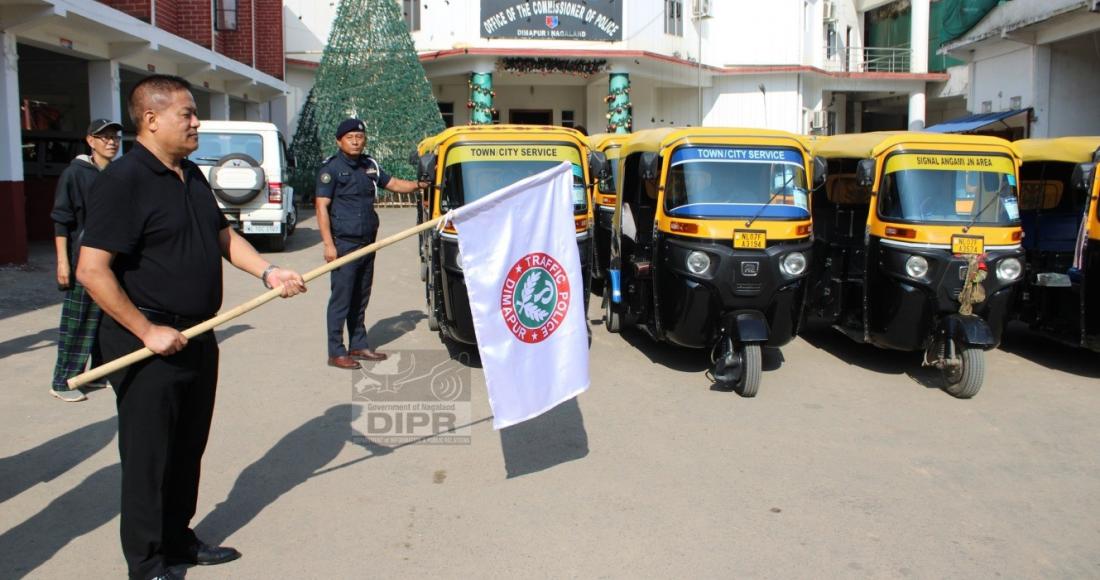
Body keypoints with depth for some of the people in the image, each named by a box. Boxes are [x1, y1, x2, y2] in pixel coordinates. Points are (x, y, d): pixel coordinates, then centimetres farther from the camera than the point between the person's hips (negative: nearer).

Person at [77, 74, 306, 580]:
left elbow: (223, 235, 19)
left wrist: (267, 272, 2)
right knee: (148, 456, 4)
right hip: (149, 344, -8)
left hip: (196, 336, 8)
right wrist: (147, 331, -20)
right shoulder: (123, 181, -17)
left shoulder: (192, 176, 10)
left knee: (188, 447, 18)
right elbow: (92, 270, -21)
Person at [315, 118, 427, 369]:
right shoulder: (331, 168, -7)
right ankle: (336, 353, 2)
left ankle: (358, 346, 25)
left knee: (360, 299, 14)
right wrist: (328, 244, -17)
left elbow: (394, 184, 23)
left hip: (367, 243, 7)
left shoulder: (369, 165, 12)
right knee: (341, 299, -4)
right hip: (344, 244, -7)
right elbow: (322, 207, -11)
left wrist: (418, 185, 5)